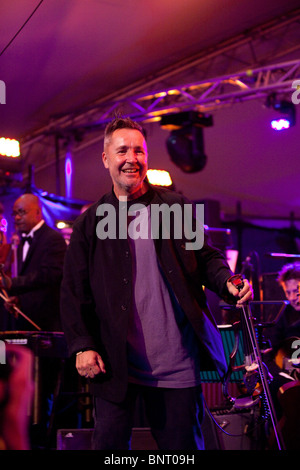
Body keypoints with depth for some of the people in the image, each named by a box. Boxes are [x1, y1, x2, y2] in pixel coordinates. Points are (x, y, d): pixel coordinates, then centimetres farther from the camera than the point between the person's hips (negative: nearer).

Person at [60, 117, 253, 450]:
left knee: (183, 444, 8)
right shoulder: (90, 223, 6)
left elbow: (205, 257, 10)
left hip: (177, 363, 0)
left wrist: (228, 283, -12)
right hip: (115, 363, 0)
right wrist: (82, 346, -7)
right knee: (109, 443, 5)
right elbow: (74, 291, 3)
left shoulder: (177, 207, 7)